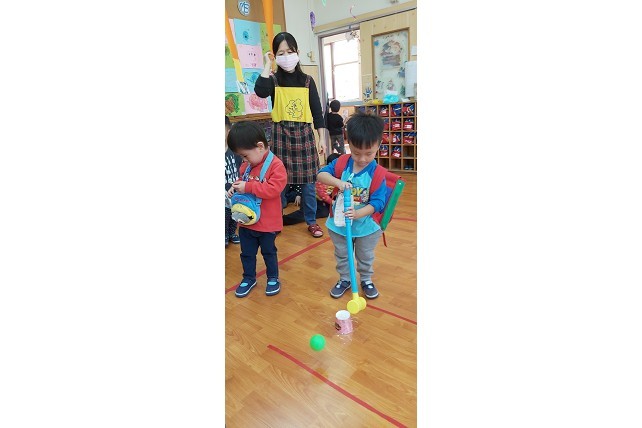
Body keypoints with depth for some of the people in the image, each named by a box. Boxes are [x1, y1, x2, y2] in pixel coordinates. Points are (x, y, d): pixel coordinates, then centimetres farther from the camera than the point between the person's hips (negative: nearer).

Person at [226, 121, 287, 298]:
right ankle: (248, 278, 37)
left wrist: (248, 187, -30)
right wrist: (236, 187, -5)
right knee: (247, 253, 18)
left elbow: (273, 189, -28)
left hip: (267, 222, -6)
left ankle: (273, 278, 35)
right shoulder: (246, 165, 3)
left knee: (269, 252, 15)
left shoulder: (276, 165, -19)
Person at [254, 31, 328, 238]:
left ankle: (311, 221, 18)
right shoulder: (273, 80, 3)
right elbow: (260, 91, -21)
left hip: (304, 133, 1)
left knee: (308, 181, 4)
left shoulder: (307, 81, 7)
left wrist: (321, 139, 3)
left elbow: (317, 112, 7)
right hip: (281, 134, -1)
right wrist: (268, 64, -10)